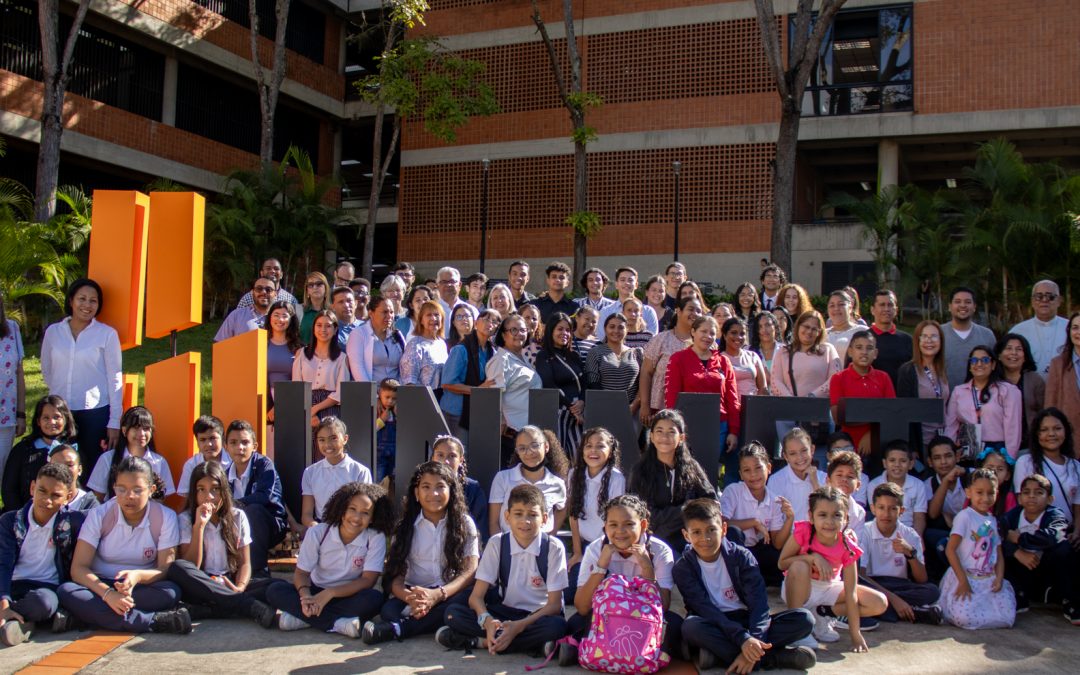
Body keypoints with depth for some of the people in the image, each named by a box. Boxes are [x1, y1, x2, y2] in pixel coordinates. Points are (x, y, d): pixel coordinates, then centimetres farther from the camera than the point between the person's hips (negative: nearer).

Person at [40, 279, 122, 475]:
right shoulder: (53, 332, 5)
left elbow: (115, 380, -3)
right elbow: (46, 372, 17)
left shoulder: (107, 334, -4)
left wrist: (114, 422, -6)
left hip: (95, 413, -3)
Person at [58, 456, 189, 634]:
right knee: (66, 592, -33)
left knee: (171, 592, -32)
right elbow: (78, 568, -12)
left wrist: (138, 576, -31)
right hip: (101, 586, 1)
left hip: (142, 589, -1)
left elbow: (166, 569, -8)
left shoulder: (165, 518, -6)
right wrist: (108, 593, -31)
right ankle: (154, 621, -39)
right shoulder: (99, 515, -5)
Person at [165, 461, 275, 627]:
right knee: (177, 568, -34)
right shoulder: (186, 519, 3)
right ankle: (250, 606, -37)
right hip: (200, 587, -1)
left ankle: (204, 610, -32)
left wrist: (239, 588, -18)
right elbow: (190, 567, -7)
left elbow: (245, 562, 3)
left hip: (230, 585, 2)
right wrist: (199, 525, -14)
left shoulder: (237, 517, 8)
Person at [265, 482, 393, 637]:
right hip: (317, 592, 2)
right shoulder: (317, 532, -9)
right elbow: (301, 572, -7)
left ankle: (301, 617, -28)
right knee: (274, 590, -23)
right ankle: (337, 623, -29)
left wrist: (329, 593, -29)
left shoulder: (376, 538, -14)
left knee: (374, 598, -34)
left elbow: (368, 580, -18)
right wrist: (306, 596, -30)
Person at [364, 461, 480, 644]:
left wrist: (437, 595, -24)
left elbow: (471, 570, -6)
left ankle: (398, 628, -37)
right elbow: (396, 574, -1)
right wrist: (409, 597, -25)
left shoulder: (464, 523, 7)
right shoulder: (406, 526, 9)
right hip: (414, 593, 0)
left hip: (451, 594, 0)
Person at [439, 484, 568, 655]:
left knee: (557, 626, -37)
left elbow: (554, 604, -12)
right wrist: (487, 621, -31)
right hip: (504, 613, 2)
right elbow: (476, 596, -8)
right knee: (453, 612, -20)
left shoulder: (554, 547, -11)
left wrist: (519, 626, -27)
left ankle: (482, 642, -25)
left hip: (539, 616, -2)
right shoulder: (497, 543, -5)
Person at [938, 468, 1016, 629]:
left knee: (1007, 618, -10)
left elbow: (999, 554, 14)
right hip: (966, 577, -6)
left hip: (988, 580, 6)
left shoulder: (993, 521, 14)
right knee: (964, 618, -26)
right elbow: (950, 550, -14)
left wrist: (999, 578, -4)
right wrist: (963, 581, -16)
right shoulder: (965, 516, -7)